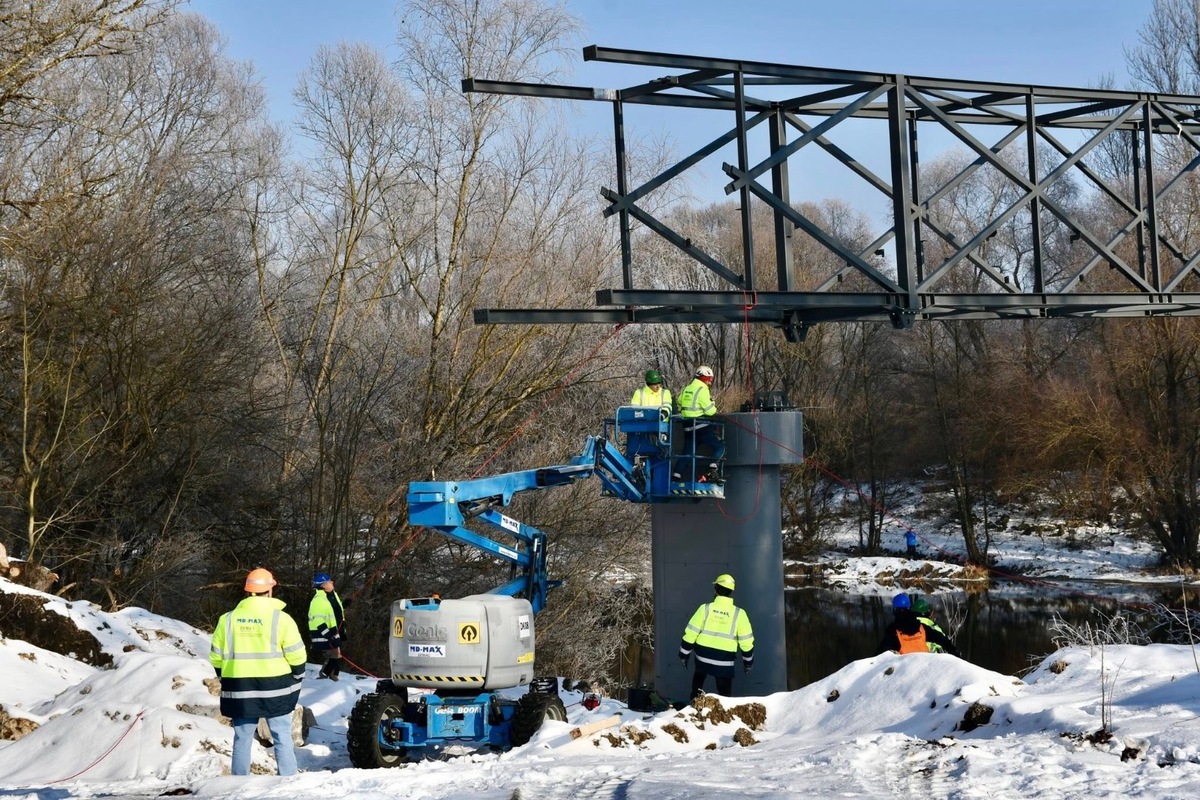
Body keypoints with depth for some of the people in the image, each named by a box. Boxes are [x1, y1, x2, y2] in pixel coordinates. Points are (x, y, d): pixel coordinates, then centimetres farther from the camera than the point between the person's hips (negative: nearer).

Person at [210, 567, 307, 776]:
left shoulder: (228, 619, 3)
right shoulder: (281, 618, -7)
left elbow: (216, 657, 7)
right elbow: (296, 655, -7)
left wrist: (227, 680, 20)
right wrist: (296, 677, 10)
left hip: (239, 689, 3)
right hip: (275, 688, -3)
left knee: (242, 739, 10)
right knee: (282, 738, 5)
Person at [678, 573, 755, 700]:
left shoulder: (705, 608, -7)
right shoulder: (739, 614, -7)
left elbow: (691, 633, -4)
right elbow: (746, 640, -2)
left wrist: (684, 654, 7)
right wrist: (748, 661, 12)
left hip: (703, 657, 1)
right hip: (725, 661, -1)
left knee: (698, 681, 28)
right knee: (725, 693, 7)